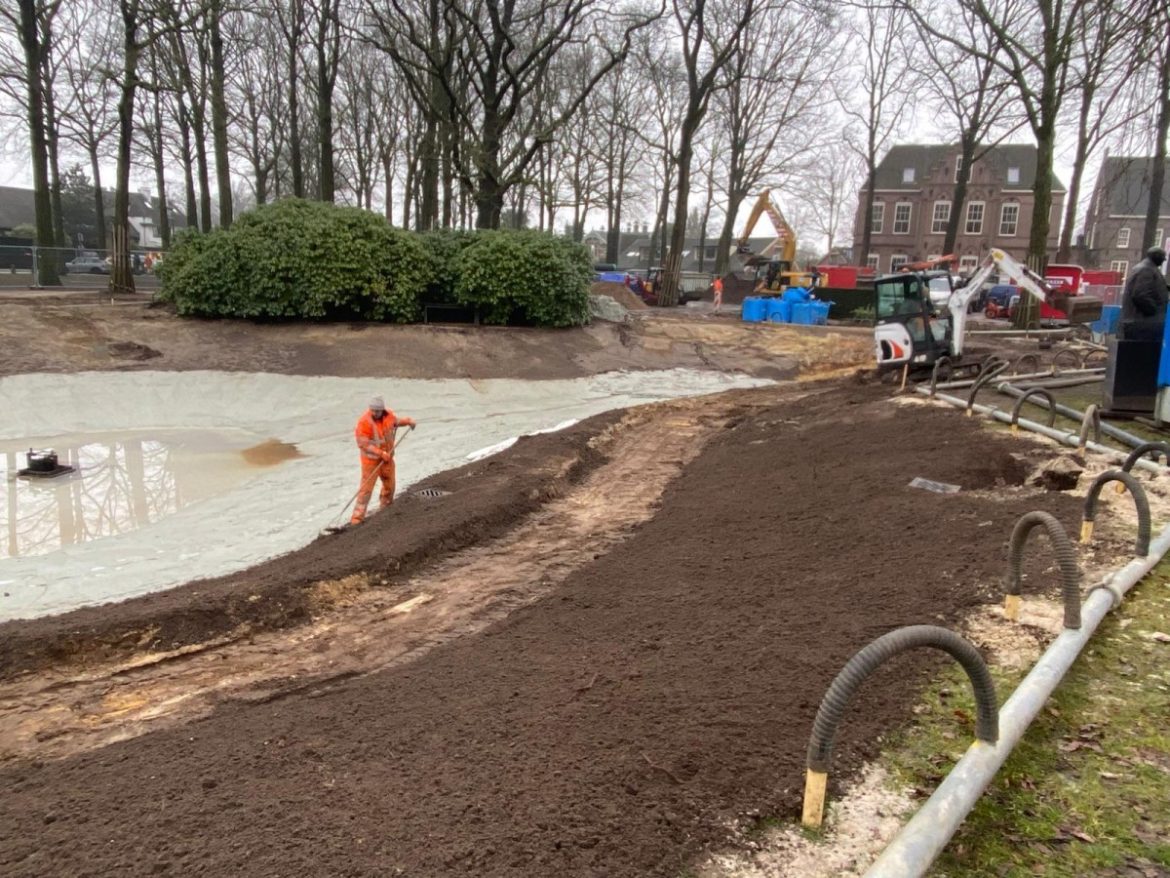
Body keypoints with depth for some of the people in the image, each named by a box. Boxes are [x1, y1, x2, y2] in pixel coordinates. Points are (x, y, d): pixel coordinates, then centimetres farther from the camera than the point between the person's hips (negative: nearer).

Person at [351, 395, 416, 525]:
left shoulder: (388, 415, -7)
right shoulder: (364, 421, -25)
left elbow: (396, 421, 17)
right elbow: (363, 444, -24)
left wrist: (408, 421, -2)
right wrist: (381, 453, -28)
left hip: (387, 457, 6)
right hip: (371, 459, -6)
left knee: (389, 484, 19)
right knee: (366, 487, -9)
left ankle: (385, 508, 41)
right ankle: (357, 516, -4)